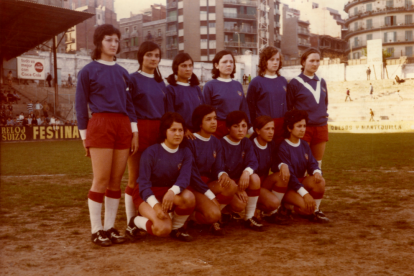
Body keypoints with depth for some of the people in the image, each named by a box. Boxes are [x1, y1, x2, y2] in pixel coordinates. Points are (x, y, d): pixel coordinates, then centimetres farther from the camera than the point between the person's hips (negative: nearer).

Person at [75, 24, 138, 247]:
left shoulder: (122, 73, 15)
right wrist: (84, 136, -2)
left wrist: (134, 131, 7)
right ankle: (96, 230, 4)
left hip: (123, 127, 5)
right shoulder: (88, 71, 1)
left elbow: (129, 103, 15)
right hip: (100, 126, -5)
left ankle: (110, 227, 14)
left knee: (116, 180, 5)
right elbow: (81, 105, 1)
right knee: (101, 180, -5)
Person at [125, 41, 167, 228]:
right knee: (135, 177, -2)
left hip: (159, 131, 6)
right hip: (140, 130, -5)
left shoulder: (160, 82, 16)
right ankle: (131, 222, 4)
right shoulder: (133, 79, 0)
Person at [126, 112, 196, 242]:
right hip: (147, 194, -4)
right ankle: (135, 223, 4)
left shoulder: (185, 153, -1)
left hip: (170, 193, 4)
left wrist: (172, 191, -42)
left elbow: (185, 177, -18)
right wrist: (156, 205, -34)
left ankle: (177, 228, -3)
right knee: (163, 229, -30)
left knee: (188, 197, -32)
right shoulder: (151, 152, -14)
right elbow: (143, 183, -17)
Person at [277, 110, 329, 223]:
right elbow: (289, 175, -21)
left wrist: (317, 172, -26)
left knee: (319, 181, -26)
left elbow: (312, 164, 1)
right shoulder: (283, 148, -16)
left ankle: (315, 211, -6)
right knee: (307, 207, -29)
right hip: (287, 187, -6)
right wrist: (305, 194, -27)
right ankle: (287, 206, 2)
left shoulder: (304, 145, 7)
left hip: (301, 182, 6)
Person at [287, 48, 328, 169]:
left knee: (317, 163, 11)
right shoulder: (295, 83, -5)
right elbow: (288, 107, -2)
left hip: (321, 127, 5)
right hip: (303, 127, -5)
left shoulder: (321, 82, 12)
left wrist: (324, 115, 10)